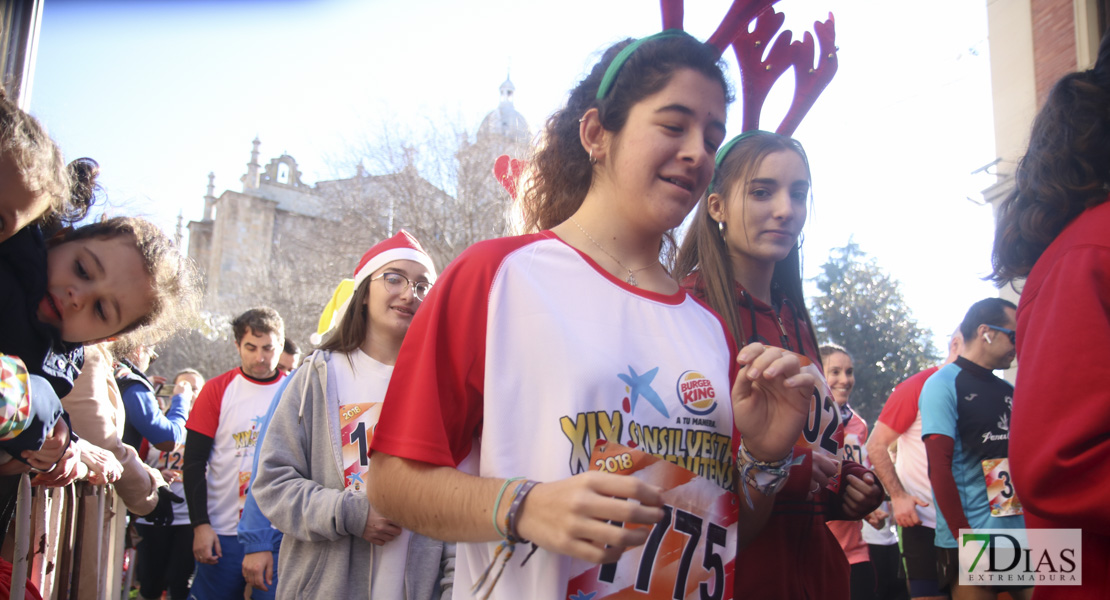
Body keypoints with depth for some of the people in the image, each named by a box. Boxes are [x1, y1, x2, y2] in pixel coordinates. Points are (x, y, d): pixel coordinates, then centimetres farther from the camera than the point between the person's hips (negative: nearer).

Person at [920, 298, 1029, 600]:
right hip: (972, 540, -6)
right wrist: (966, 540, -18)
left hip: (1022, 534, 6)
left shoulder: (1008, 391, 15)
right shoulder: (943, 385, -5)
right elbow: (939, 467, -13)